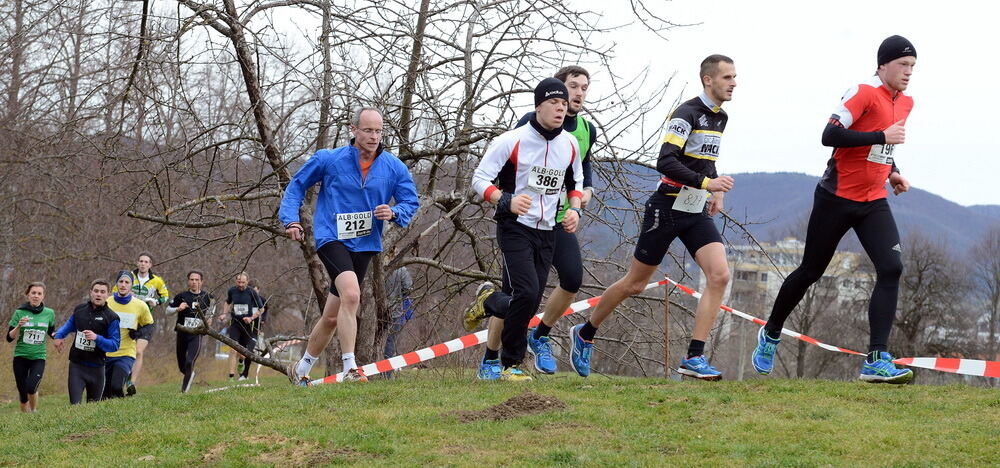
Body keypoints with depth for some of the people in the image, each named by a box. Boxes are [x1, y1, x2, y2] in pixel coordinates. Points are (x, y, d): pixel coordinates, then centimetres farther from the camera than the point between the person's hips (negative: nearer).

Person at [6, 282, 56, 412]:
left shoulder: (49, 313, 2)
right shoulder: (20, 313, -3)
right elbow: (10, 338, -3)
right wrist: (19, 326, -20)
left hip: (39, 357, 0)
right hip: (21, 357, 0)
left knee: (32, 387, -21)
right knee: (23, 392, 1)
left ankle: (34, 411, 5)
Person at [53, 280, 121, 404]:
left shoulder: (111, 317, -5)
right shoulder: (79, 310, 8)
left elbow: (115, 345, -9)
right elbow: (68, 326, 25)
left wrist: (97, 338, -24)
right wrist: (58, 335, 5)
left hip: (96, 368, -1)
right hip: (76, 365, 1)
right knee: (75, 404, -9)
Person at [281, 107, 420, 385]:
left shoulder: (394, 168, 2)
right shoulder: (328, 160, -4)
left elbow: (411, 202, 8)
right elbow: (297, 185, 9)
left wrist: (394, 213, -14)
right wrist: (291, 220, -4)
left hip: (364, 245, 4)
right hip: (331, 239, -4)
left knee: (333, 317, 12)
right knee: (351, 294, -29)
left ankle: (301, 369, 31)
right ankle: (350, 369, -28)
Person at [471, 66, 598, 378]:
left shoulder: (587, 130, 9)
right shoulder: (532, 123, -9)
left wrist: (586, 190, 7)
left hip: (560, 220, 5)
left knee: (573, 279, -12)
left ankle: (539, 337, 13)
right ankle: (489, 361, 7)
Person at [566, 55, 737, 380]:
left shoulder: (720, 118, 11)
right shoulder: (687, 113, -16)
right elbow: (666, 162, -26)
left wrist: (717, 190, 14)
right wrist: (706, 182, -30)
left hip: (697, 212, 7)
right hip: (667, 208, -7)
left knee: (719, 275, -14)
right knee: (635, 283, 4)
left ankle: (694, 358, -13)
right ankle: (585, 335, 27)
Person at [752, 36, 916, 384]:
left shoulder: (905, 103, 11)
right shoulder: (864, 93, -15)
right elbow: (830, 136, -26)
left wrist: (892, 172, 11)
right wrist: (882, 136, -26)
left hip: (874, 202, 6)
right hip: (837, 199, -6)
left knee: (892, 268, -14)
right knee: (811, 271, 7)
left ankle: (876, 361, -15)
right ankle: (770, 334, 32)